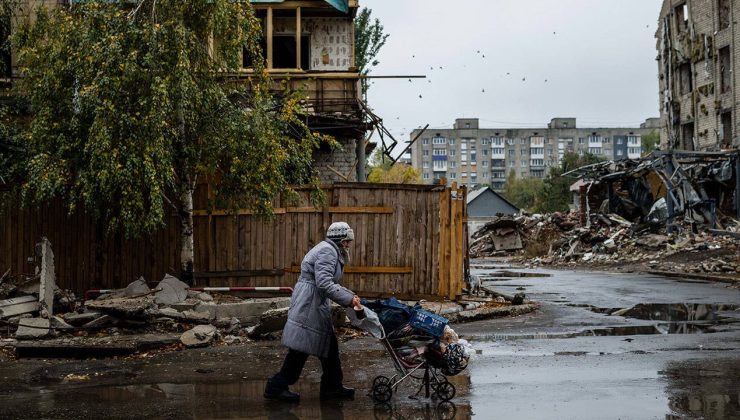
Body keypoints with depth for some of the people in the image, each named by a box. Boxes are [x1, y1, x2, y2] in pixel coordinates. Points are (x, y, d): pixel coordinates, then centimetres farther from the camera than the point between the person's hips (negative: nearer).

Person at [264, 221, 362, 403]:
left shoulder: (330, 251, 20)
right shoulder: (327, 251, -14)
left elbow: (331, 283, 23)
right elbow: (324, 284, -24)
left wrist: (350, 295, 13)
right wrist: (348, 299, -21)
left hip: (315, 305, 11)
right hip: (309, 305, -11)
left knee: (329, 345, 13)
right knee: (300, 348, -7)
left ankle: (332, 387, 19)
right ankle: (276, 386, 0)